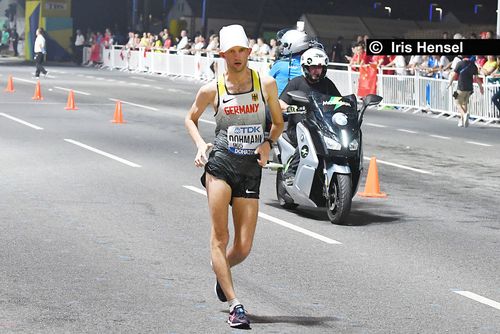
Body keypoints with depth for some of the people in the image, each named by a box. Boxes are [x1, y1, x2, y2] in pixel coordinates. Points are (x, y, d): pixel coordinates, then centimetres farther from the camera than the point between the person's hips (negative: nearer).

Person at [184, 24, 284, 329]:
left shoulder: (266, 84, 4)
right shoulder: (212, 90, 2)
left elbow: (278, 123, 16)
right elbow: (191, 118, 18)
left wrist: (268, 144, -3)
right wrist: (200, 144, 0)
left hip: (251, 168, 1)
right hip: (220, 162, -1)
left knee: (244, 248, 1)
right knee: (220, 235, -13)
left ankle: (221, 270, 36)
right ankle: (235, 305, -11)